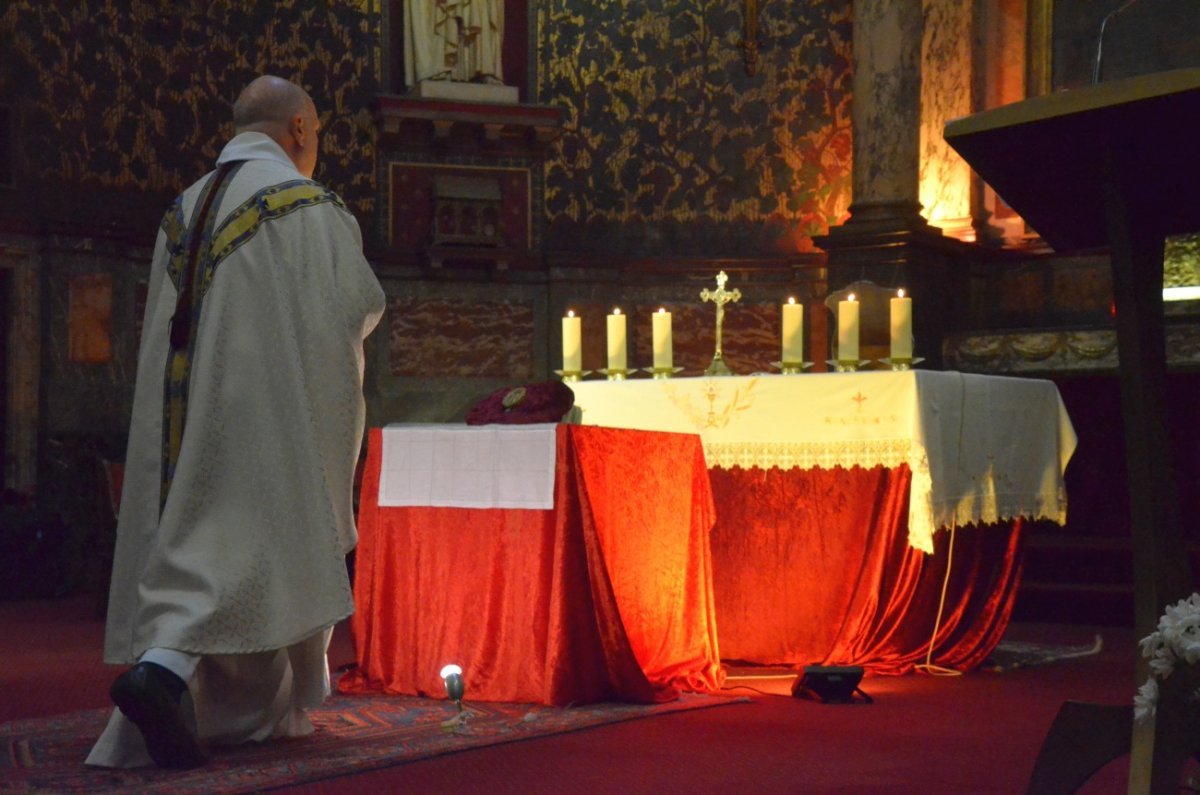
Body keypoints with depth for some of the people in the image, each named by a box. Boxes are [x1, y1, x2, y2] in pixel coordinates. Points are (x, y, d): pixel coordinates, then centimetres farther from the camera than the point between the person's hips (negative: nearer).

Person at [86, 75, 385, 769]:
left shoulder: (183, 212, 15)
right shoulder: (310, 206, -6)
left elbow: (167, 322, 17)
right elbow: (360, 305, -11)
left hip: (189, 413, 7)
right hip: (272, 414, -7)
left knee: (191, 544, 9)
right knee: (267, 546, -5)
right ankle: (162, 671, -23)